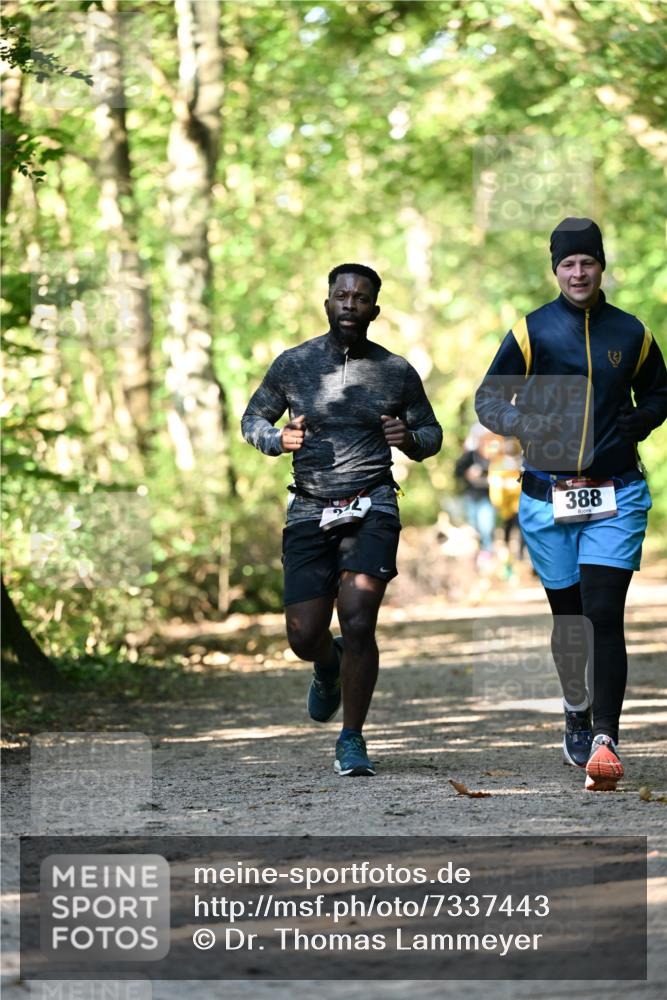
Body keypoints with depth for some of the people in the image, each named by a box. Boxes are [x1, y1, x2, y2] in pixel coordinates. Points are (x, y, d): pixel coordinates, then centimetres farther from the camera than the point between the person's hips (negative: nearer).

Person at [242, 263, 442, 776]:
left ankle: (352, 739, -3)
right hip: (310, 512, 1)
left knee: (358, 621, -17)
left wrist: (410, 439, -10)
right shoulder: (293, 364, 2)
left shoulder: (397, 372, 2)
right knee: (305, 637, -1)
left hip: (371, 508, -1)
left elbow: (431, 433, 14)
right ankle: (329, 666, 38)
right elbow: (253, 418, 14)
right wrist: (278, 439, -8)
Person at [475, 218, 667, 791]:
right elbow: (488, 399, 4)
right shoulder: (532, 331, 3)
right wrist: (527, 424, -13)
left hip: (616, 494, -1)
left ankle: (605, 740, -18)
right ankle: (577, 711, 34)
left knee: (604, 615, -13)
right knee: (567, 613, 11)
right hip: (548, 495, 1)